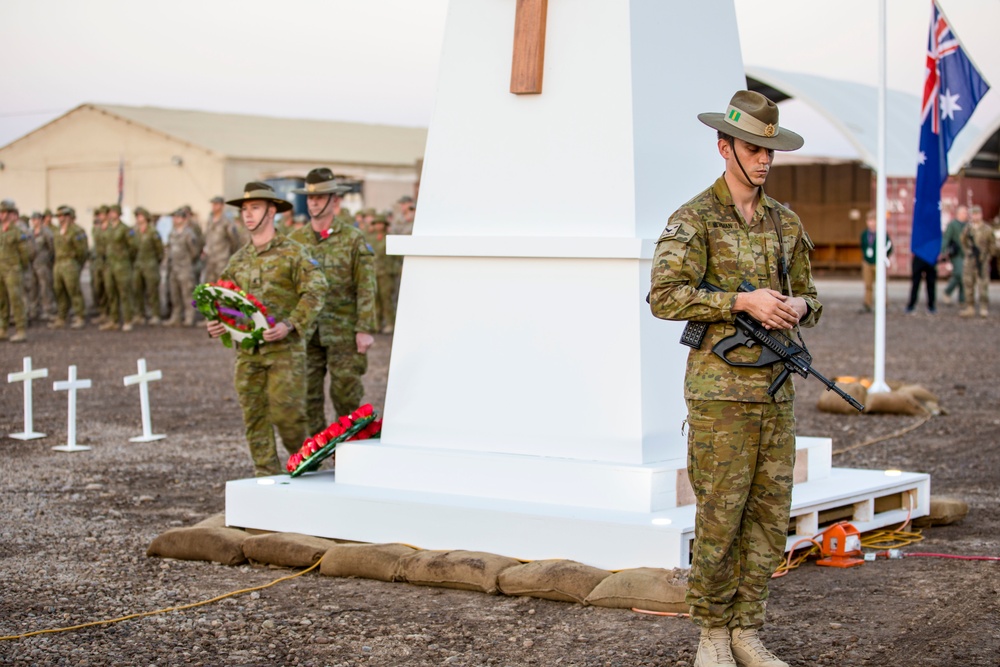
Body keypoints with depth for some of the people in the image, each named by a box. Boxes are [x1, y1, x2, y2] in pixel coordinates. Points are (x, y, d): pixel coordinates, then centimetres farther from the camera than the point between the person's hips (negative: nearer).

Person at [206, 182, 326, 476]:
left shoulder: (293, 253, -3)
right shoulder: (238, 260, 14)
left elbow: (315, 292, -11)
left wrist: (290, 325, -22)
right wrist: (214, 324, -2)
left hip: (285, 349, -5)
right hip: (247, 351, 5)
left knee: (285, 413, -9)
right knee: (254, 417, 4)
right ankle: (267, 476, 12)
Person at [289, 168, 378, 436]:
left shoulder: (352, 238, -1)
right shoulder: (296, 240, 9)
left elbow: (366, 288, -4)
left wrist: (365, 329, -11)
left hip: (343, 331, -3)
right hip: (305, 331, 3)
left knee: (346, 394, -1)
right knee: (307, 396, 3)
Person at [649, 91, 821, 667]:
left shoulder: (786, 223, 13)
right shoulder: (694, 220, -6)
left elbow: (809, 296, 21)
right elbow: (665, 297, -16)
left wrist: (799, 306, -4)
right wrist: (744, 301, -22)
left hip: (777, 388, 6)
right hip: (721, 391, -6)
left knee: (770, 516, 7)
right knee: (720, 517, -2)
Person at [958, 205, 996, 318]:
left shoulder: (987, 229, -1)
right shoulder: (967, 229, 7)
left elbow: (992, 245, 4)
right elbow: (964, 243, 18)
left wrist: (987, 257, 0)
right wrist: (967, 253, 7)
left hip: (983, 261, -3)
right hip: (970, 262, 3)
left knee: (983, 285, -6)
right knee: (969, 283, 3)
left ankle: (984, 308, -1)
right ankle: (970, 307, 11)